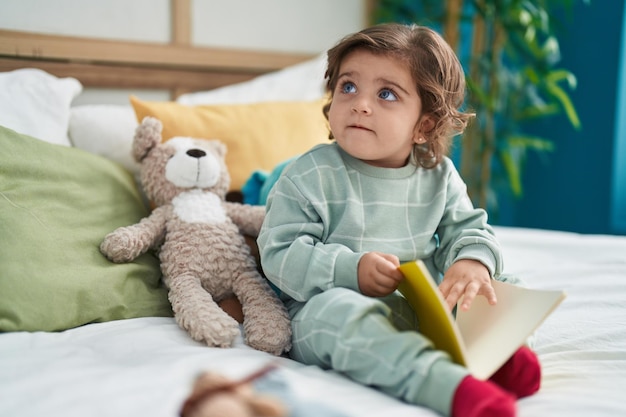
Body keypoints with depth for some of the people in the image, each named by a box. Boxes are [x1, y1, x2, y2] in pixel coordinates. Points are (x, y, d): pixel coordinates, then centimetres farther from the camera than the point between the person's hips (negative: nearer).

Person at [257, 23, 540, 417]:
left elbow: (467, 230, 9)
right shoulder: (309, 176, -7)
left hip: (423, 307, 5)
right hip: (332, 303, -5)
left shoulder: (439, 176, 6)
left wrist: (474, 262, -17)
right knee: (338, 312, -39)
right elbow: (281, 254, -12)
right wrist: (352, 270, -26)